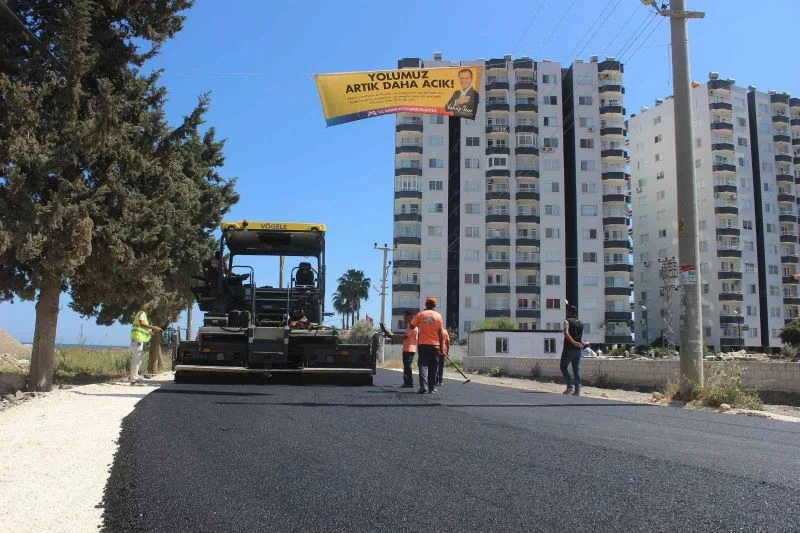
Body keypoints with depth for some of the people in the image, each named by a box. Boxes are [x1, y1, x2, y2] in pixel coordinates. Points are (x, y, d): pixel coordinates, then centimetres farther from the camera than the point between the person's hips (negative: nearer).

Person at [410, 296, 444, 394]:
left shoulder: (420, 314, -1)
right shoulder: (438, 316, -1)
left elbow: (412, 326, 4)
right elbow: (440, 333, -1)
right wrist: (441, 346, 4)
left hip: (423, 345, 0)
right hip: (435, 345, 0)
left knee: (423, 365, 0)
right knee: (433, 368, 8)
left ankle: (423, 385, -16)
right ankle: (432, 388, 10)